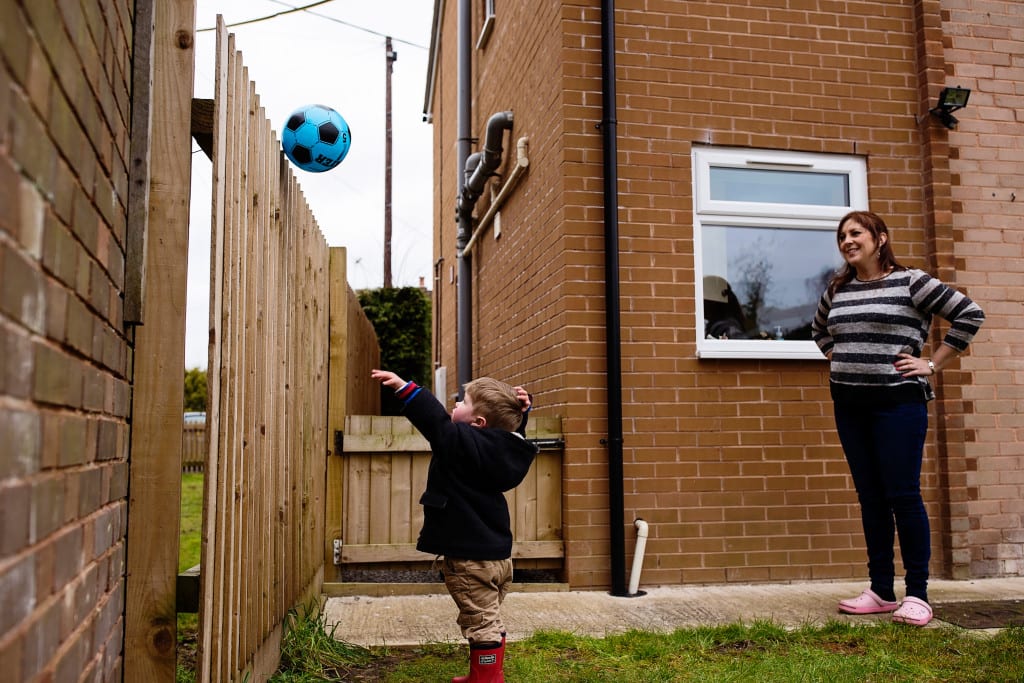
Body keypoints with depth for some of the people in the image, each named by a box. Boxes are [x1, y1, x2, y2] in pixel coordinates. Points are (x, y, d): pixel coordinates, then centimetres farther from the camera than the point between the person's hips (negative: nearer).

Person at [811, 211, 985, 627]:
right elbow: (819, 329, 30)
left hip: (898, 401, -5)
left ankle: (917, 595, 6)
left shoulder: (909, 282, -4)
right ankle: (881, 592, 16)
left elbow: (970, 314, -4)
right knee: (870, 498, 8)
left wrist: (932, 364, -5)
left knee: (903, 496, -5)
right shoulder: (836, 290, 11)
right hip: (849, 404, 5)